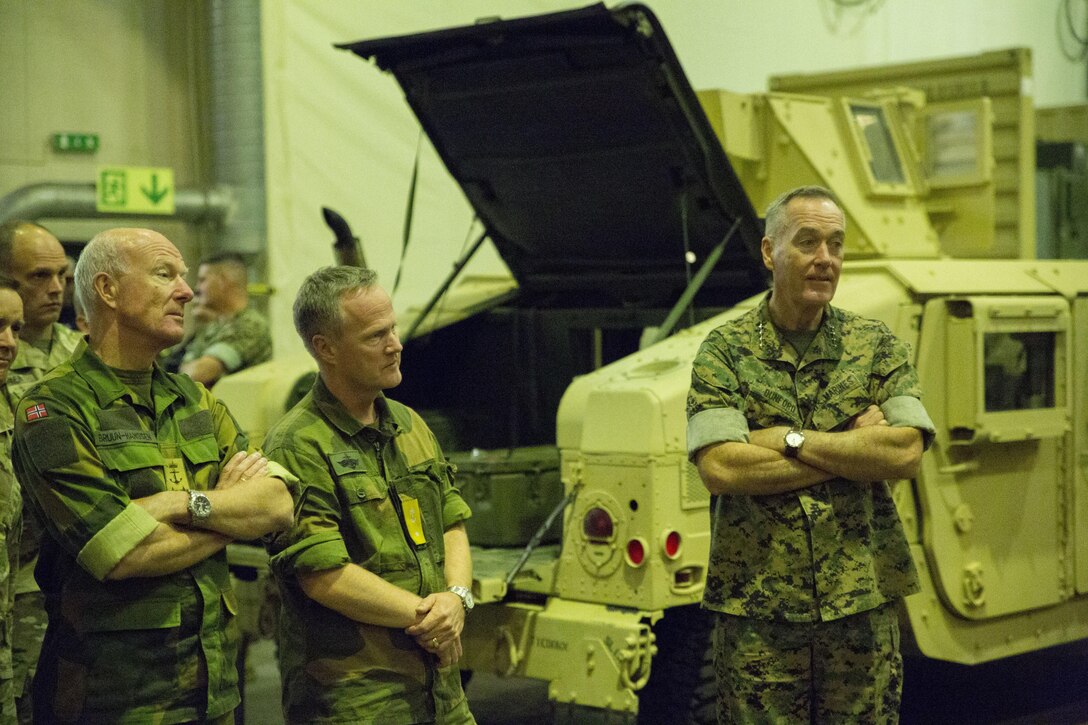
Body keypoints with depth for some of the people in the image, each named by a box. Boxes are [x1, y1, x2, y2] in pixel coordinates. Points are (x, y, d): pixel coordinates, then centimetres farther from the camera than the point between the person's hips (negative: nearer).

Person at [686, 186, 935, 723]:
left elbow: (907, 453, -9)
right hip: (756, 606, -2)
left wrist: (789, 440, -13)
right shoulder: (725, 351, -2)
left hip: (863, 601, 2)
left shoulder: (878, 346, 5)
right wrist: (855, 449, -11)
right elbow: (719, 468, -16)